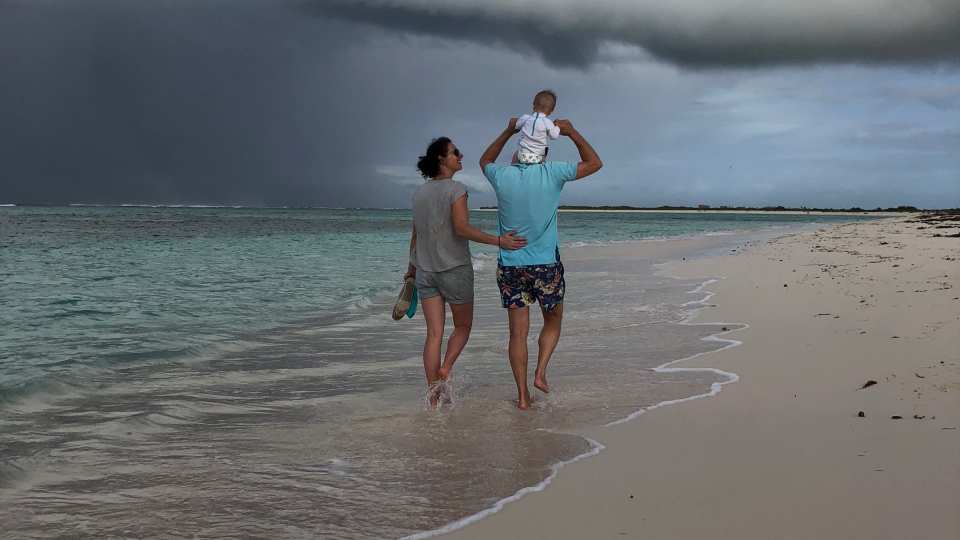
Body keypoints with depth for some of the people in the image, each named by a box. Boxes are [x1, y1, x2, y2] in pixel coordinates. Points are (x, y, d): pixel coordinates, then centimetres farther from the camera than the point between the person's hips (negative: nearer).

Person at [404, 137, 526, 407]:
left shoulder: (420, 192, 8)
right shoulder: (456, 189, -11)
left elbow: (416, 234, 14)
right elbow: (462, 228, -22)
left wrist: (412, 267, 24)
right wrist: (498, 240, -24)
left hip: (425, 270, 5)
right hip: (455, 268, -5)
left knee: (434, 334, 5)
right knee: (463, 326, 14)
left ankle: (433, 396, 4)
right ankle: (445, 370, -7)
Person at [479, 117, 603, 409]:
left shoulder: (503, 176, -3)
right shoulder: (552, 173, -8)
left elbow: (485, 161, 24)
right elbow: (595, 163, 5)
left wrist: (509, 132, 25)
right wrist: (572, 133, 11)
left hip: (510, 266, 2)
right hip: (546, 265, -2)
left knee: (518, 333, 6)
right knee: (553, 322, 20)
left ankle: (523, 395, 8)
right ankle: (540, 372, 5)